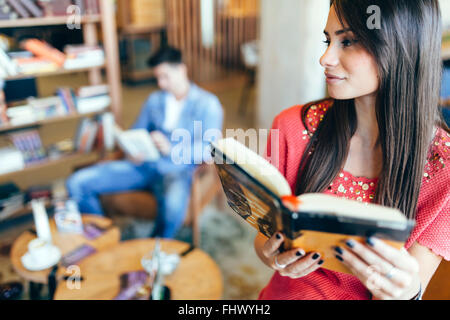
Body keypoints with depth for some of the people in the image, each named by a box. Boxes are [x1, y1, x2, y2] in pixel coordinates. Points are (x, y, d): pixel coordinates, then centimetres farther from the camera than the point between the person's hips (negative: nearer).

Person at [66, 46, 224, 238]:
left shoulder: (207, 103, 1)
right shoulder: (155, 99, 18)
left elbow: (208, 149, -10)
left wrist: (170, 148, -24)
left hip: (176, 170, -5)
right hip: (143, 165, 5)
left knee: (174, 203, -41)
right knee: (77, 183, -10)